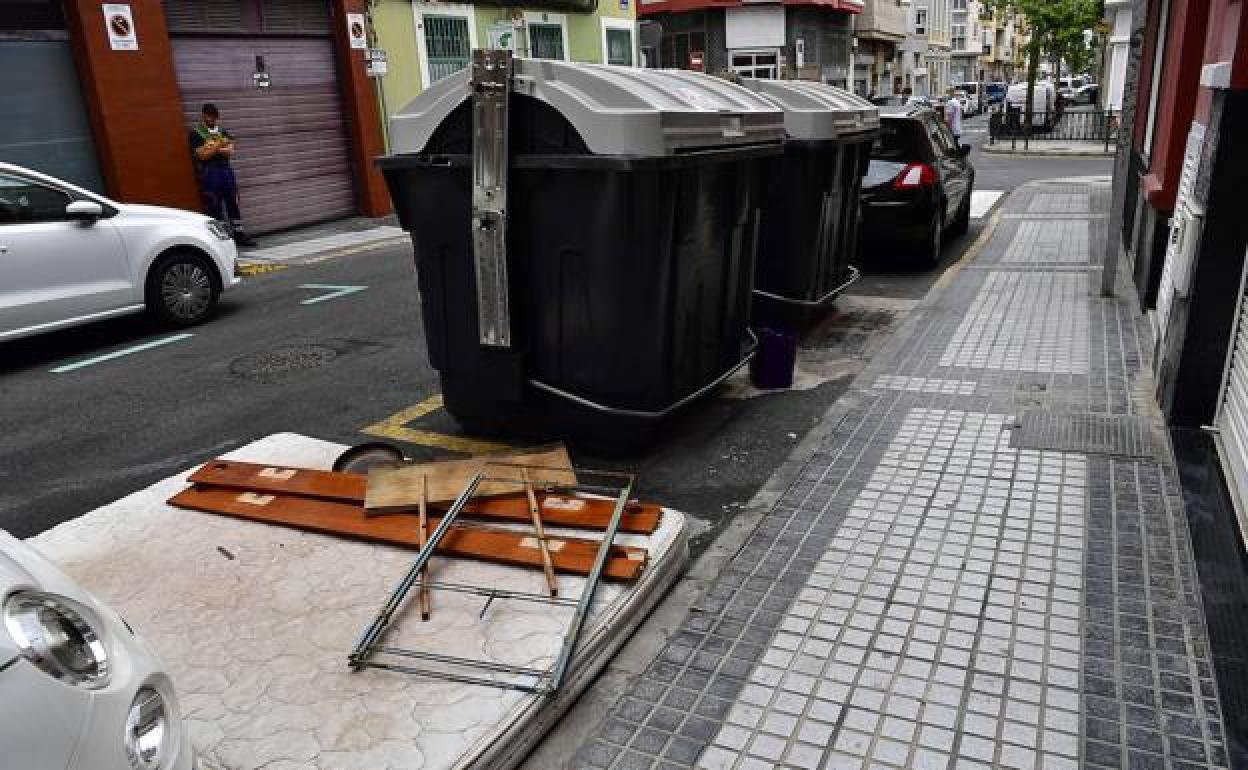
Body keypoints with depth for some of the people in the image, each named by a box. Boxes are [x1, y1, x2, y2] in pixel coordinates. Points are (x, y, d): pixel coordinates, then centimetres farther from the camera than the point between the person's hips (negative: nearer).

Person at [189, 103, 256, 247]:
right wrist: (219, 146, -13)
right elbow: (202, 155, -11)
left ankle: (239, 233, 12)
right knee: (213, 207, -2)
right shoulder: (196, 133, -1)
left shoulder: (221, 131, 15)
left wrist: (214, 149, -13)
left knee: (233, 203, 7)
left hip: (226, 169, 5)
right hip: (209, 172, -5)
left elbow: (230, 151, 3)